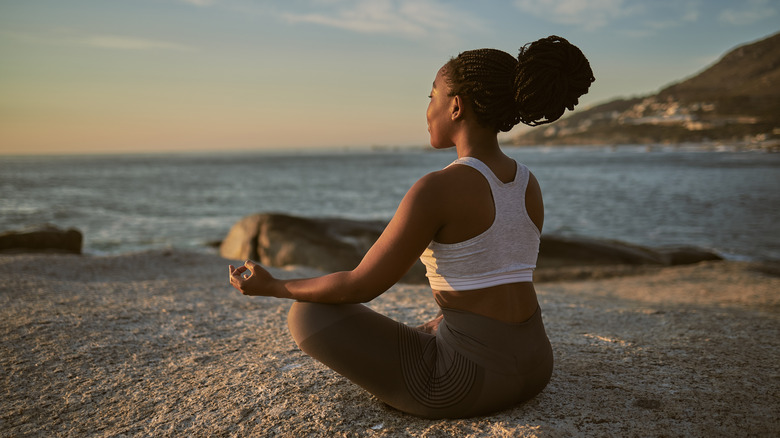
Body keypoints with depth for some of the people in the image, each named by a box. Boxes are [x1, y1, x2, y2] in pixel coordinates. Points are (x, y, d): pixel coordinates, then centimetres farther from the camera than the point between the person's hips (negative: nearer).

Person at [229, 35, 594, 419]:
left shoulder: (435, 189, -20)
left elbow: (361, 285, -14)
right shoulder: (528, 184, 4)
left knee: (307, 314, 5)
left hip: (468, 378, -8)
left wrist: (273, 287, 2)